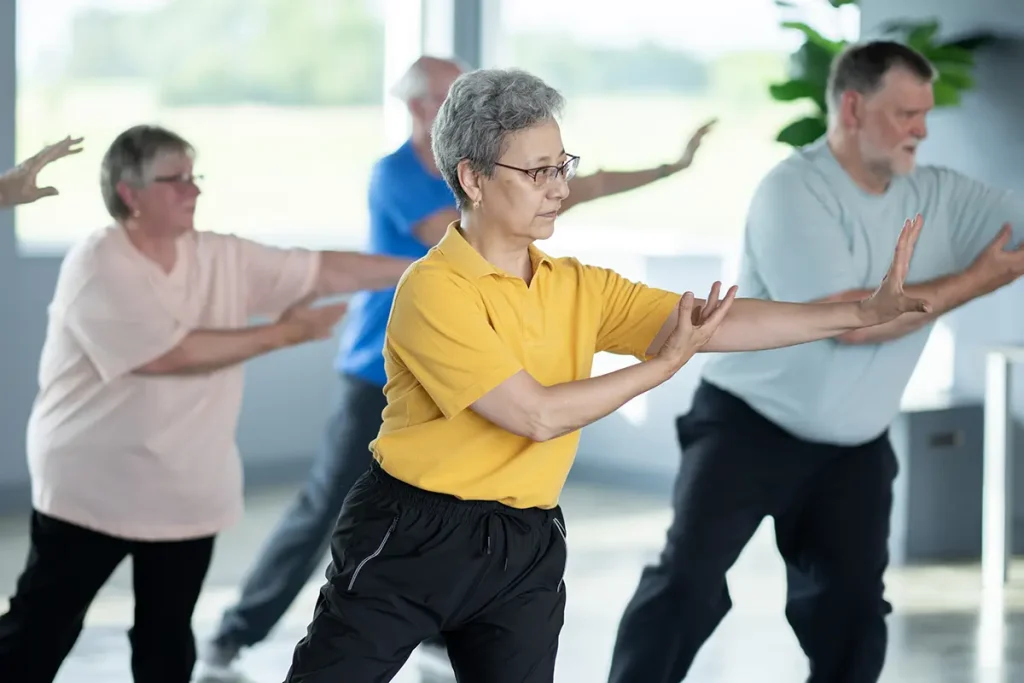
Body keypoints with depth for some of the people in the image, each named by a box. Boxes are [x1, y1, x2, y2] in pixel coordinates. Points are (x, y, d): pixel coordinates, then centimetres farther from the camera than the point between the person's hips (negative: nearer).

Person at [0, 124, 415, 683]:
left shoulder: (222, 258, 1)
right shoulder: (98, 267, -19)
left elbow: (325, 271, 4)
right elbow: (170, 355, -26)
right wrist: (281, 334, -18)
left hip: (185, 492, 6)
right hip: (91, 488, -6)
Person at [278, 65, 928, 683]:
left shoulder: (580, 288, 6)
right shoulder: (434, 288, -15)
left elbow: (713, 325, 2)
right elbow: (538, 414, -20)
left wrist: (864, 311, -6)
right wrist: (662, 365, -10)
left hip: (528, 547, 6)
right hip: (411, 537, -6)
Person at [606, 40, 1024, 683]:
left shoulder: (939, 195, -1)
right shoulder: (793, 191, -19)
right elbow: (849, 318, -27)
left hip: (856, 450, 5)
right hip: (749, 425, -5)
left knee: (853, 606, 7)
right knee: (690, 579, -9)